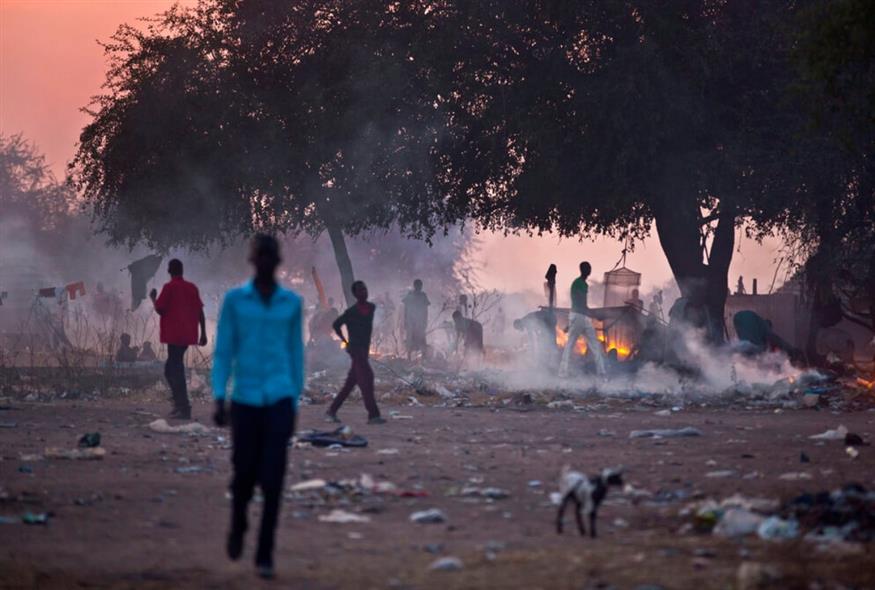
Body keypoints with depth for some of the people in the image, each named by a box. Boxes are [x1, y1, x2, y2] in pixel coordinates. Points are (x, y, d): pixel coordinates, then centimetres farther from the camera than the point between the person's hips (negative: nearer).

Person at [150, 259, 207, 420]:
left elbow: (160, 309, -8)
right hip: (188, 335, 6)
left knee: (176, 370, -5)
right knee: (172, 367, 18)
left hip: (174, 335, -6)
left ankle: (184, 408, -13)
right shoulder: (192, 287, 10)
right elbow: (200, 312, 8)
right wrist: (203, 334, 12)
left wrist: (153, 298, 11)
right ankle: (180, 404, 12)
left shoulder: (169, 287, -7)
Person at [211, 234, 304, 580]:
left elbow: (296, 355, 10)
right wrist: (219, 401, -8)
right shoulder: (233, 300, 0)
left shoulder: (292, 303, 4)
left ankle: (265, 554, 0)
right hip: (245, 400, 0)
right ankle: (238, 525, 39)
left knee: (273, 479, -9)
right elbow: (223, 353, 0)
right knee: (244, 476, 6)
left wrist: (295, 405, 10)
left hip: (279, 400, 0)